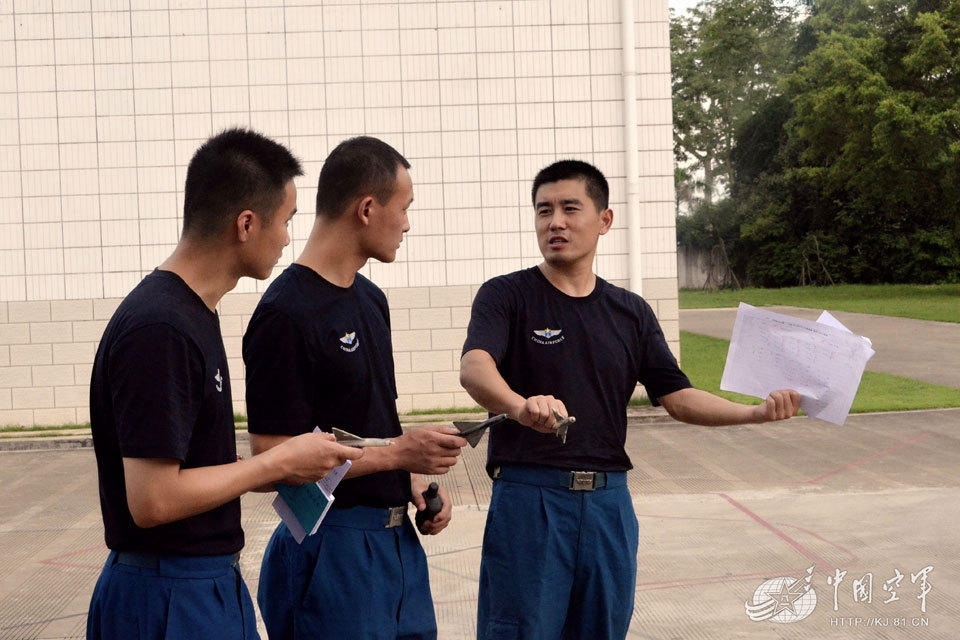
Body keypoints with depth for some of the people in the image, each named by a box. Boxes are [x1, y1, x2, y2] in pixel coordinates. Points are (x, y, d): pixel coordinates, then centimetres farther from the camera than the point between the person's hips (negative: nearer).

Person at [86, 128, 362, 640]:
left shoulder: (194, 312, 8)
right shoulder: (158, 329, -22)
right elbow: (152, 500, -24)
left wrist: (296, 464, 5)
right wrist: (279, 463, -15)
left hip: (213, 584, 9)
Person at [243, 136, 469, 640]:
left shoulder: (370, 298, 10)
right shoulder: (287, 314, -18)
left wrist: (415, 480, 3)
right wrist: (400, 453, -19)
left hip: (398, 538, 8)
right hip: (333, 545, -8)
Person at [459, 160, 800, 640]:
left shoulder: (631, 312, 12)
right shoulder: (506, 295, -2)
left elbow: (677, 397, 10)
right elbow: (474, 367, -20)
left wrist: (758, 412, -5)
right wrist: (520, 405, -42)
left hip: (609, 498, 4)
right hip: (529, 494, -4)